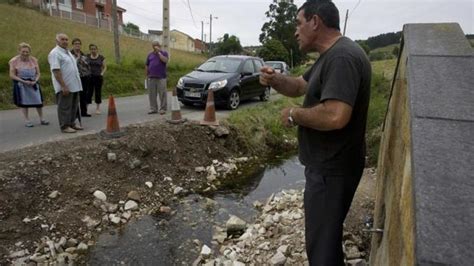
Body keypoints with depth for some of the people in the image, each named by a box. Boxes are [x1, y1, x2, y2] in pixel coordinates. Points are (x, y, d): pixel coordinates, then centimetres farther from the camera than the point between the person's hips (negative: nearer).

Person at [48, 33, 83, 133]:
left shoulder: (68, 52, 17)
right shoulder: (55, 53, -12)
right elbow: (56, 71, -20)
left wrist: (77, 84, 18)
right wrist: (63, 86, -25)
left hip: (74, 86, 9)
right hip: (65, 87, -9)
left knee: (74, 106, 14)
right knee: (65, 107, -2)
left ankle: (72, 124, 24)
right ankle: (65, 126, 5)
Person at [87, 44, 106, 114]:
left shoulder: (101, 57, 3)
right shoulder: (87, 57, 5)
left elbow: (105, 67, 9)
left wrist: (102, 73, -4)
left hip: (98, 77, 0)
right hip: (89, 77, 0)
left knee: (98, 92, 4)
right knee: (88, 92, -2)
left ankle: (98, 108, 14)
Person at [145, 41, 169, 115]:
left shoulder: (164, 53, 5)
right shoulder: (150, 55, 15)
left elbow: (165, 60, -16)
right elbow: (146, 66, 15)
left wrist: (159, 52, -11)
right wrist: (146, 76, 9)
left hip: (161, 78, -4)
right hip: (151, 78, 4)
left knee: (162, 94, -3)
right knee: (152, 94, 4)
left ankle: (163, 109, 2)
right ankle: (153, 108, 12)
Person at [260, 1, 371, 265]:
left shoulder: (342, 57, -24)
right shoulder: (330, 56, 12)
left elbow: (335, 116, -36)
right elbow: (300, 86, 19)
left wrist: (294, 115, -19)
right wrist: (275, 79, -2)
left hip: (332, 169, -11)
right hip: (328, 164, 11)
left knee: (322, 242, 5)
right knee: (327, 232, 28)